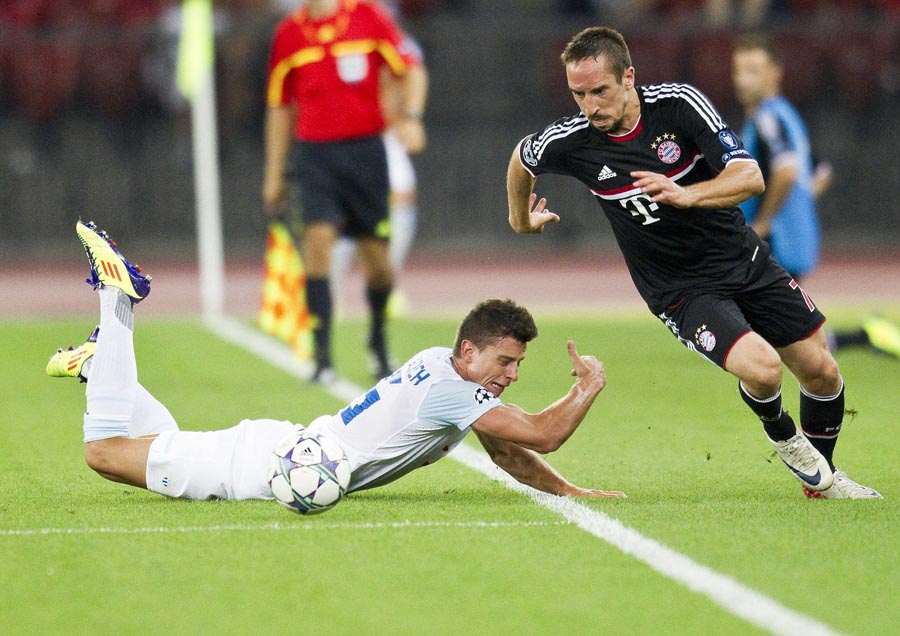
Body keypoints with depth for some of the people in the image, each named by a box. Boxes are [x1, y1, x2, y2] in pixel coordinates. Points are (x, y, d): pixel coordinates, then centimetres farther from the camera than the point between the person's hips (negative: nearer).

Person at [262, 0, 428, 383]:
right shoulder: (288, 34, 7)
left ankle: (379, 343, 31)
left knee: (376, 257, 4)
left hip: (365, 150, -1)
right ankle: (322, 358, -16)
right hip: (314, 154, 1)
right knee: (317, 239, -17)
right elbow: (279, 107, 15)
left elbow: (411, 70, 3)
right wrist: (273, 175, 15)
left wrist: (411, 117, -16)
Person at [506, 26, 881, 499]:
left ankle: (823, 479, 33)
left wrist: (685, 195, -39)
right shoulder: (570, 142, -14)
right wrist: (521, 218, 26)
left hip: (744, 259, 2)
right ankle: (782, 437, 8)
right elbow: (521, 157, 10)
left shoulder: (680, 104, -17)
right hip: (680, 290, -2)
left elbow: (750, 178, -22)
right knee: (761, 366, -27)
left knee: (820, 370, 5)